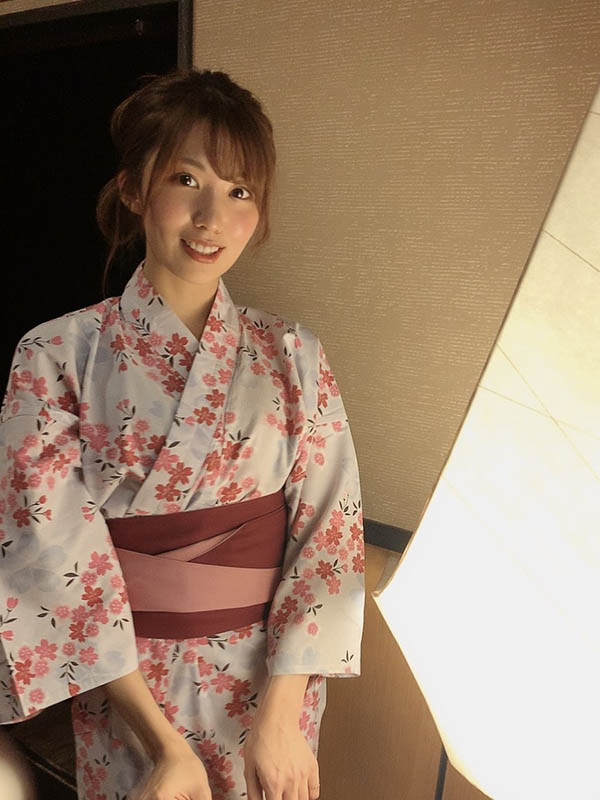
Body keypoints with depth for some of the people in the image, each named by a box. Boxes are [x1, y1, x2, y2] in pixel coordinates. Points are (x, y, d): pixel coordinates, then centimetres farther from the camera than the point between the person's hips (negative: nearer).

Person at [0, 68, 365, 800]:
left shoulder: (292, 355, -5)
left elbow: (329, 529, -7)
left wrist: (280, 712, -14)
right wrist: (163, 740, -16)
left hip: (274, 679, 2)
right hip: (125, 684, -1)